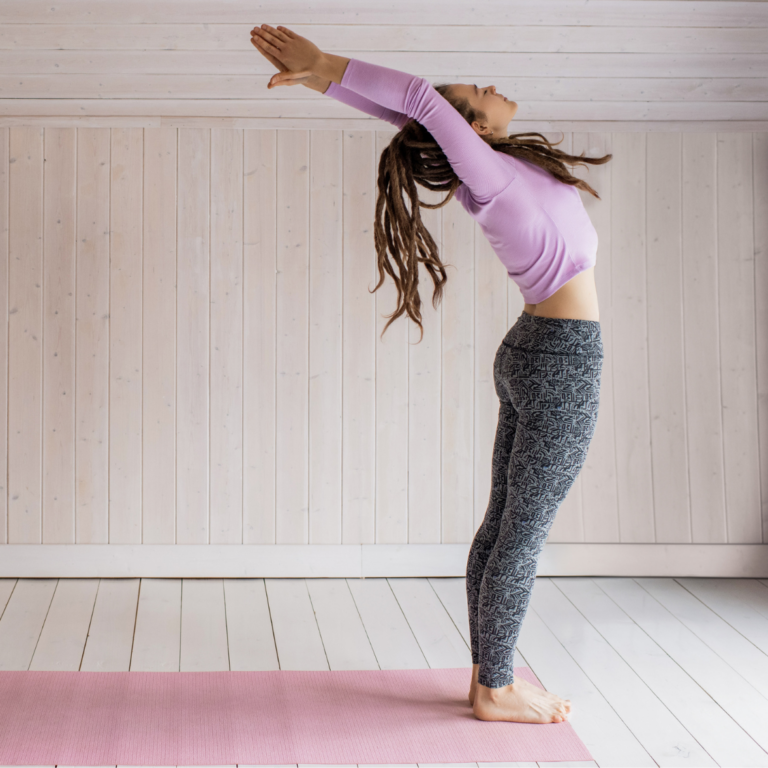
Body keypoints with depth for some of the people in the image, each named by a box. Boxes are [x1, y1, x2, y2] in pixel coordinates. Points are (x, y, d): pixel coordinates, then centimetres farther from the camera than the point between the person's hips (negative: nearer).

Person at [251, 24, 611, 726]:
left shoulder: (491, 173, 4)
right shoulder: (491, 176, -18)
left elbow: (410, 108, 8)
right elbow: (420, 97, -19)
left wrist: (322, 74, 3)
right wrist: (324, 68, -12)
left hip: (534, 354, 9)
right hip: (562, 362, -9)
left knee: (505, 525, 12)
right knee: (524, 534, 0)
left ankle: (491, 672, 23)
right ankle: (495, 691, 10)